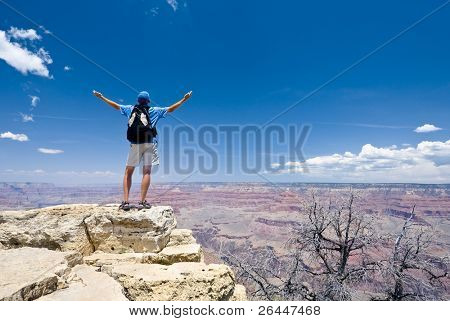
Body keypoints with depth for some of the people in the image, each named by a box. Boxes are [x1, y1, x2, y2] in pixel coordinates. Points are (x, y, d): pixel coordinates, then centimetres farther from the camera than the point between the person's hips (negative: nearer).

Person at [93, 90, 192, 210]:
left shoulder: (130, 109, 13)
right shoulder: (153, 110, 6)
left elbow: (116, 105, 24)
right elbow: (170, 109, 6)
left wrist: (101, 97, 39)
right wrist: (184, 99, 11)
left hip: (134, 145, 2)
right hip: (148, 144, -2)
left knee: (128, 172, 9)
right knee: (147, 172, -3)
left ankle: (125, 201, 2)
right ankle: (142, 201, -10)